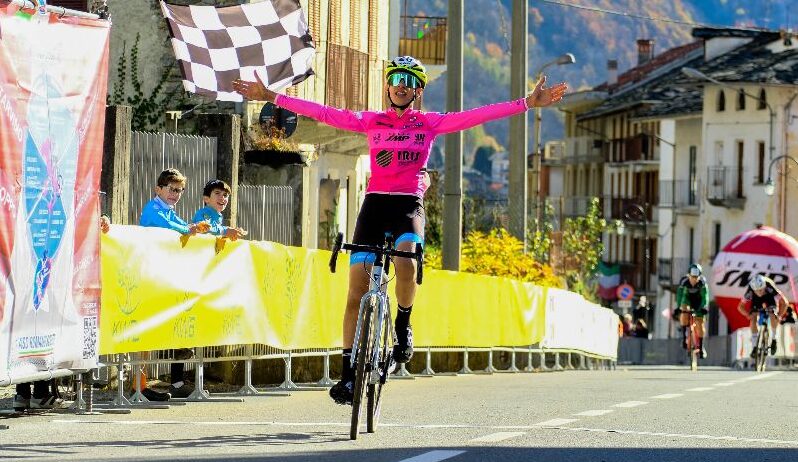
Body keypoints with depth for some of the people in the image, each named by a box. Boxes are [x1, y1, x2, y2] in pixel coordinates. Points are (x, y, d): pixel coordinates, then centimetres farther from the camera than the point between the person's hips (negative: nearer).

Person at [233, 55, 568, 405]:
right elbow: (322, 113, 6)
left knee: (406, 264, -32)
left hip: (409, 206, -1)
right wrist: (271, 97, 1)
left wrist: (528, 103, -9)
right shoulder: (370, 122, 10)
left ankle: (403, 325, -3)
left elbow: (480, 115, 0)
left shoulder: (431, 123, 7)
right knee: (357, 293, -6)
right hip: (374, 204, 1)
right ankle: (349, 373, 0)